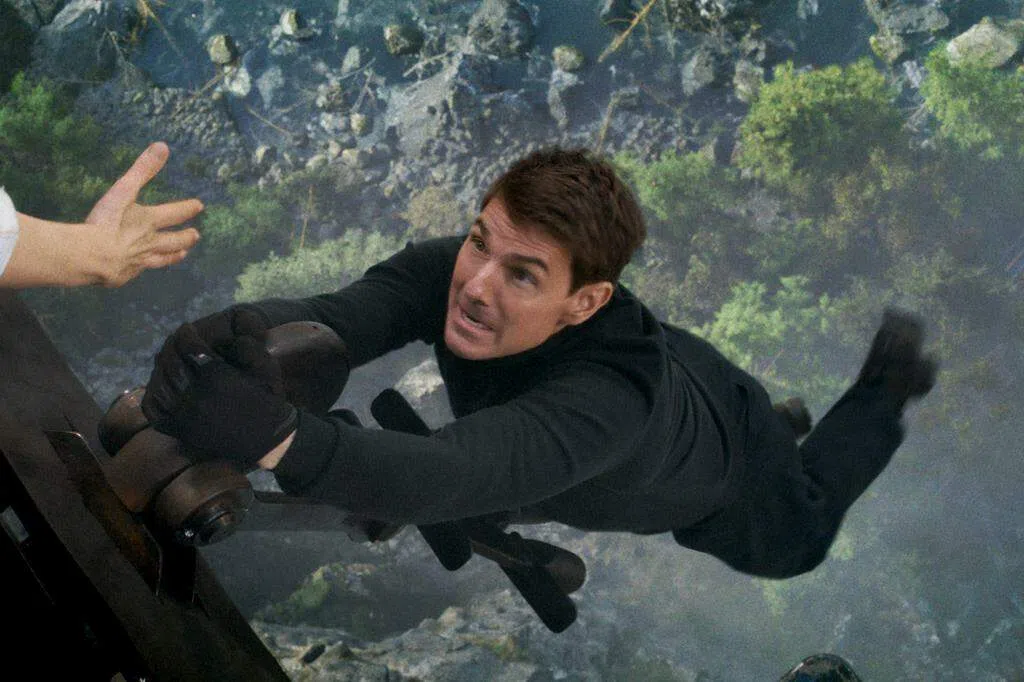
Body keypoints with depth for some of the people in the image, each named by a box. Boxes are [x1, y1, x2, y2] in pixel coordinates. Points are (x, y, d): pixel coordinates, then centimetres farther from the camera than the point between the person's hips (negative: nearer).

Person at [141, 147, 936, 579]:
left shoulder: (604, 398, -53)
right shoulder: (449, 270, -37)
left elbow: (453, 478, -67)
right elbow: (325, 318, -51)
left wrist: (276, 435, -84)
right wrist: (238, 333, -75)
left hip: (714, 468, -4)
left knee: (795, 541, 29)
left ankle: (887, 378, 44)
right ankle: (775, 416, 49)